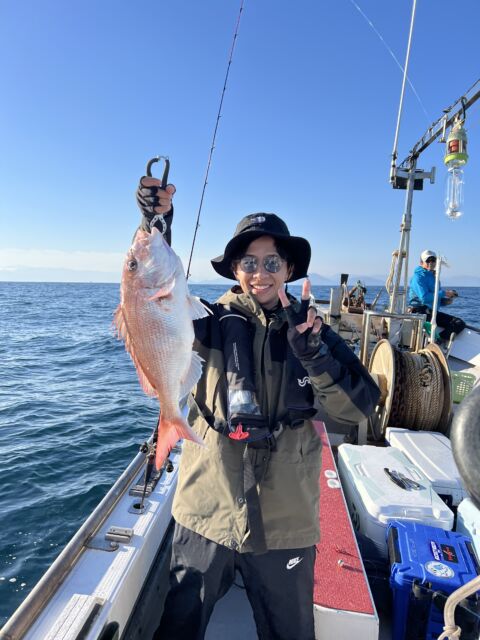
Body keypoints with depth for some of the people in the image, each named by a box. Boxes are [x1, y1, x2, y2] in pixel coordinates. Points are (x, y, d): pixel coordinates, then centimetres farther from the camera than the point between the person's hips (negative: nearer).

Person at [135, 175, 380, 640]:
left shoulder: (311, 330, -4)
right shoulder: (213, 322, -7)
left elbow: (360, 406, -12)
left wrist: (312, 351, -27)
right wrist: (156, 226, -34)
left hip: (284, 520, 1)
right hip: (207, 512, 0)